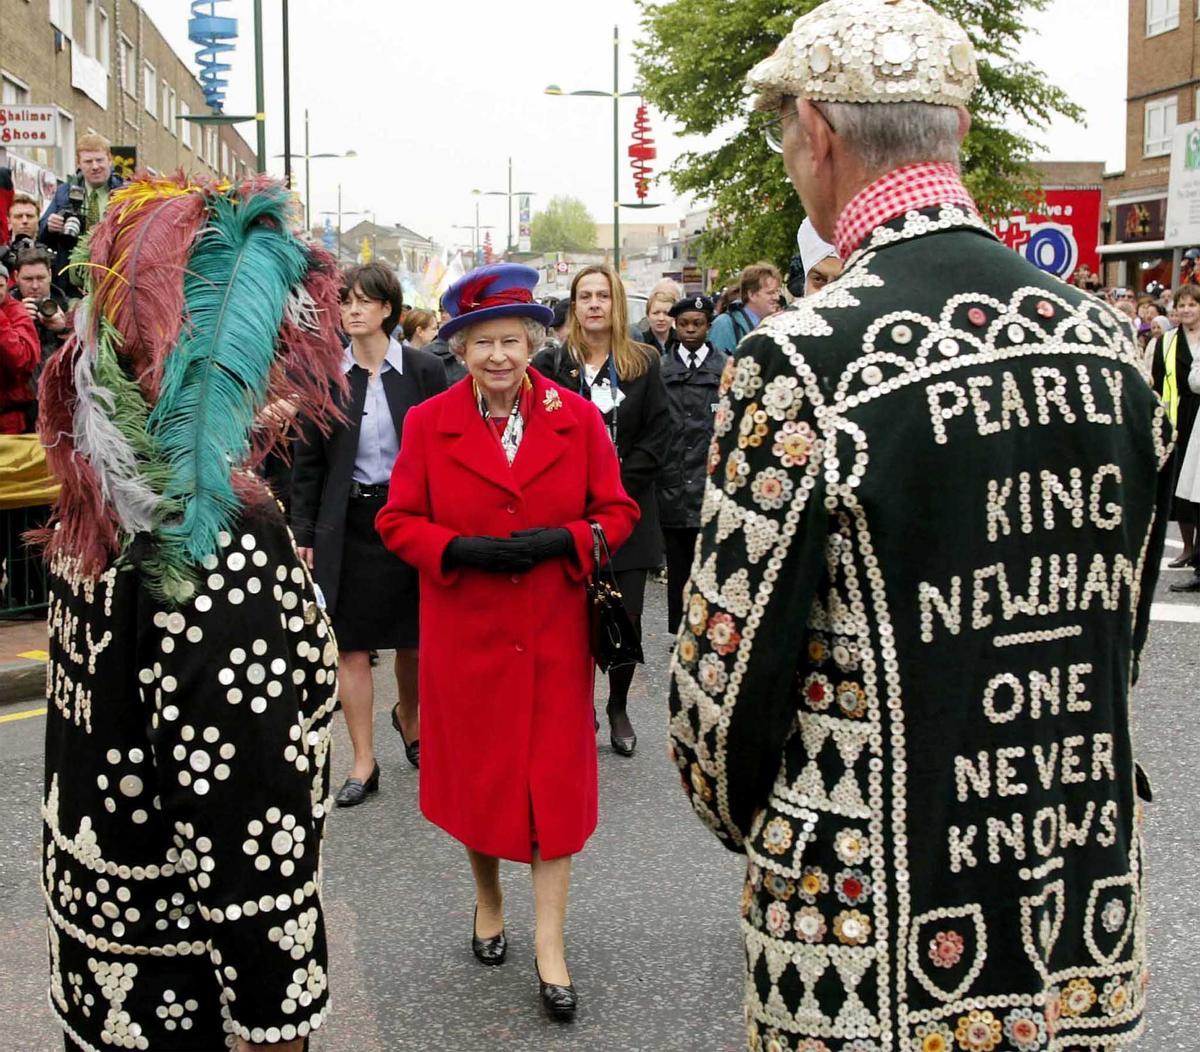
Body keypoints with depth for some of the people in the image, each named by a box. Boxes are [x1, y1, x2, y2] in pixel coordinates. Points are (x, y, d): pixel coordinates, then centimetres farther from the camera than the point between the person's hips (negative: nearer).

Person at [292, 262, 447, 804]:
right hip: (346, 524, 1)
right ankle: (363, 763, 12)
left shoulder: (423, 371, -1)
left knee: (414, 638, 10)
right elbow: (308, 460, 5)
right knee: (351, 644, 2)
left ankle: (409, 718, 40)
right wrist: (304, 532, 0)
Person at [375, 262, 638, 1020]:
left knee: (554, 777, 2)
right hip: (465, 635, 1)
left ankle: (550, 944, 12)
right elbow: (398, 520, 0)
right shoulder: (429, 423, -2)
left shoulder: (577, 417, -2)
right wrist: (461, 548, -17)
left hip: (554, 635, 0)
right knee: (476, 769, 13)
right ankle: (488, 899, 38)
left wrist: (561, 541, -17)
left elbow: (617, 512, 2)